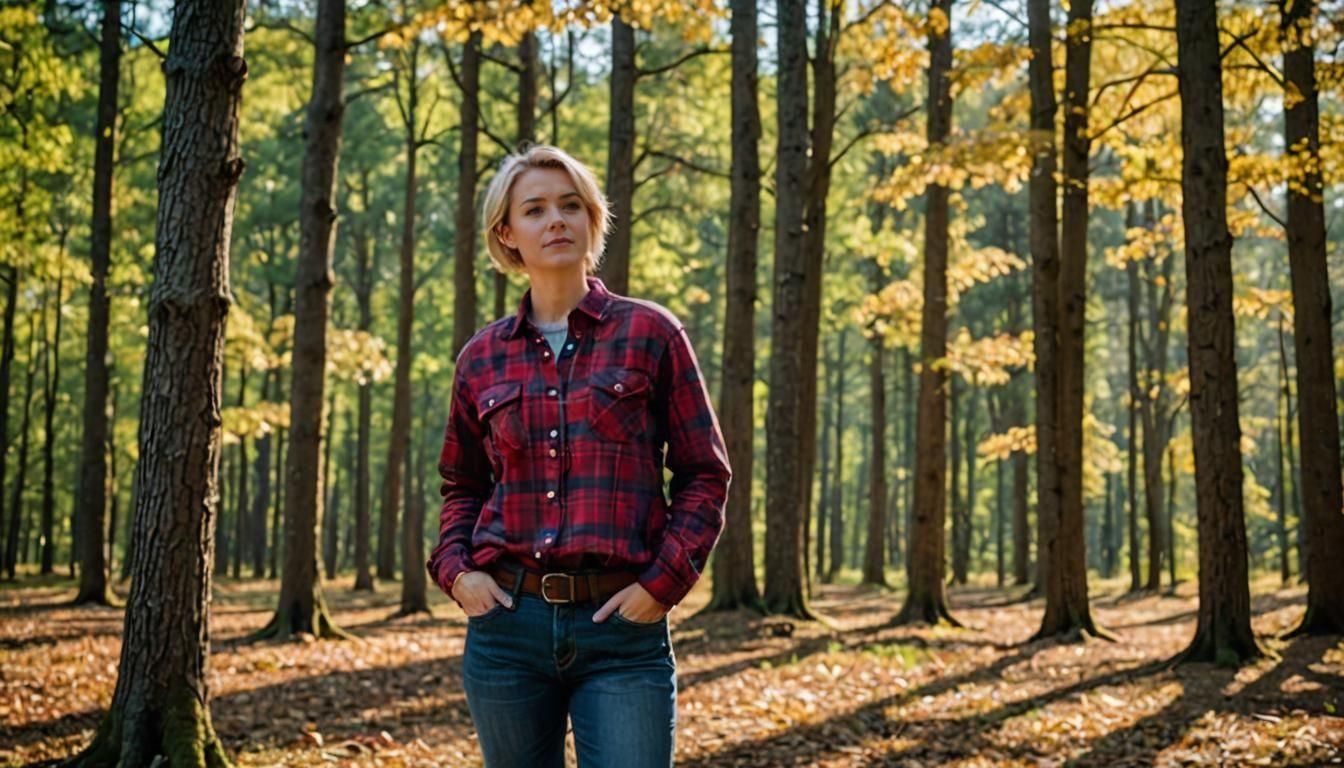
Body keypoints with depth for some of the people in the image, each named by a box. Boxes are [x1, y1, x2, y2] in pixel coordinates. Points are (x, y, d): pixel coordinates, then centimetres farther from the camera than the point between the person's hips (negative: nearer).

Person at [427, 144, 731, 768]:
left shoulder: (649, 333, 1)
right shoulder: (482, 358, 8)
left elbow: (704, 473, 2)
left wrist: (663, 583, -8)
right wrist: (455, 570, 2)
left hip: (622, 627, -3)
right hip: (508, 623, 3)